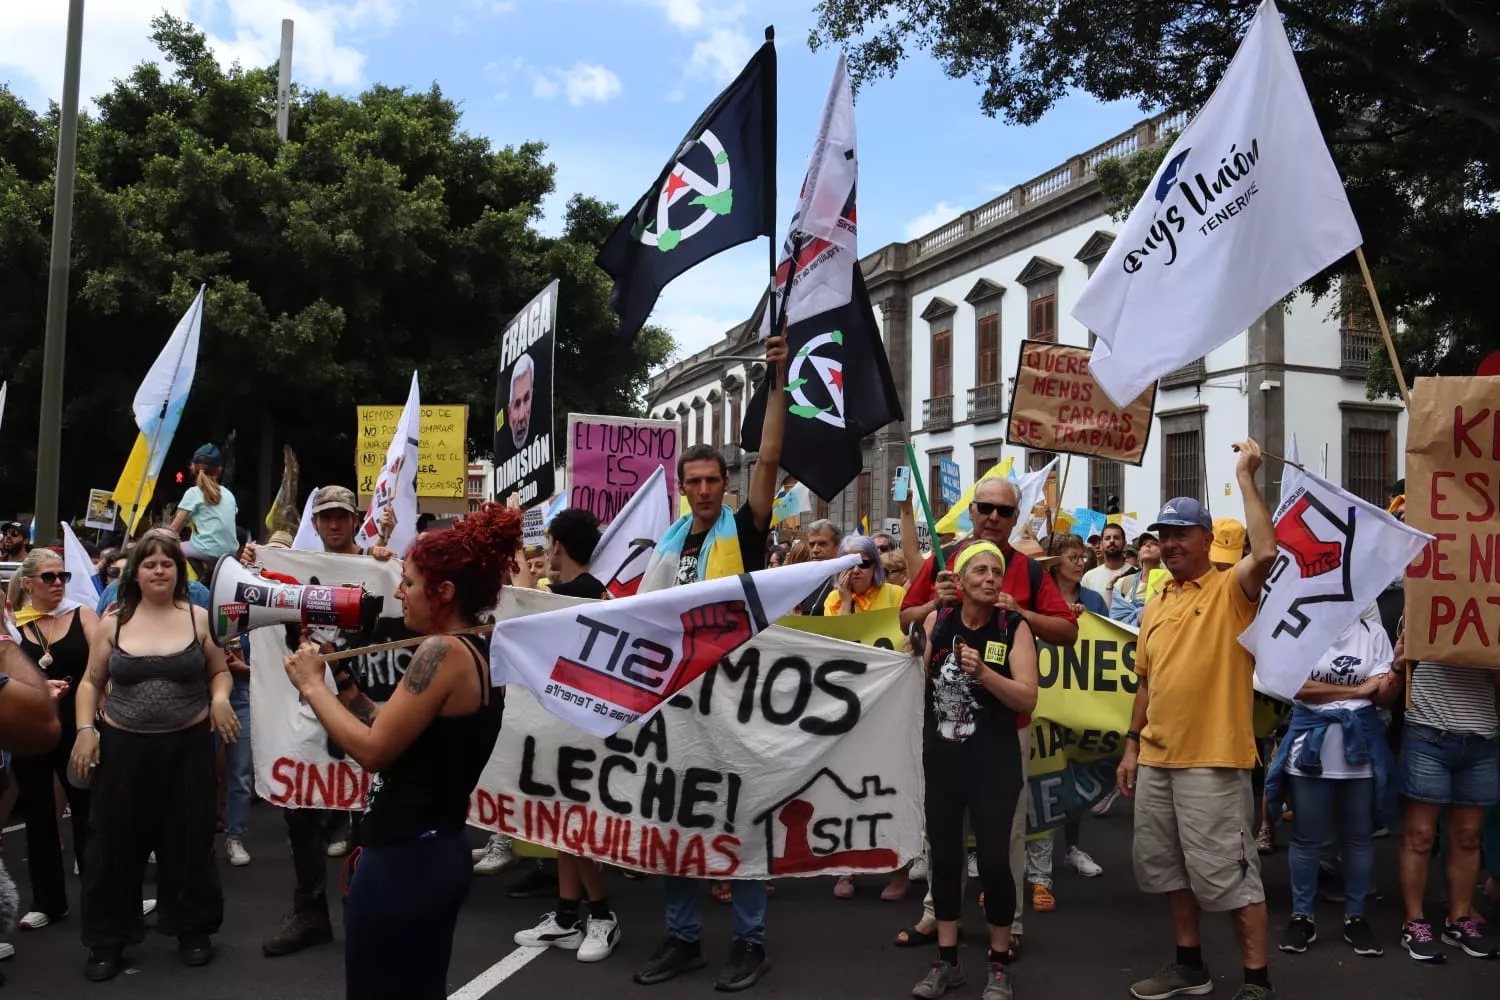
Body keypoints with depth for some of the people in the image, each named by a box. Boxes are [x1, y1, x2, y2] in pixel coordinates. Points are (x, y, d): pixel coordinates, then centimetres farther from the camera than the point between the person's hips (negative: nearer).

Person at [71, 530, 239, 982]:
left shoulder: (199, 618, -1)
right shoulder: (113, 622, 1)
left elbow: (220, 672, 6)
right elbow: (91, 681, 8)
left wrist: (220, 697, -14)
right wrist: (85, 729, -3)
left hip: (188, 746, -1)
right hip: (122, 745, 1)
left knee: (189, 839, 7)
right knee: (115, 842, 5)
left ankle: (193, 929, 25)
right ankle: (107, 940, 22)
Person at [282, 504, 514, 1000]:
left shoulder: (442, 652, -20)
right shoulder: (478, 653, 9)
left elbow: (372, 750, -20)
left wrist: (312, 684, -8)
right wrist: (340, 681, 9)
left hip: (403, 861, -9)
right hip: (437, 854, 9)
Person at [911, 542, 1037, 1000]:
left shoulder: (1014, 627, -7)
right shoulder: (936, 621, 0)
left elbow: (1028, 699, -15)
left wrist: (984, 672, -26)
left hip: (994, 761, -3)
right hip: (941, 757, 3)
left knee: (993, 860, -2)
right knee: (943, 858, 11)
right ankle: (947, 961, 25)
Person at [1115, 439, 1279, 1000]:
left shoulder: (1230, 589, -6)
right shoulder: (1155, 607, 14)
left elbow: (1267, 553, -28)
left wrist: (1245, 477, -22)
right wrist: (1132, 746, 15)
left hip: (1212, 761, -7)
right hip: (1156, 760, 8)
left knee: (1228, 873, -1)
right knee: (1167, 867, 16)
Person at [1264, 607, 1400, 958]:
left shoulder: (1373, 633, 2)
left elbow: (1384, 697, -2)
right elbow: (1297, 686, -12)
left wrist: (1393, 682, -25)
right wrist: (1358, 690, -12)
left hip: (1360, 748, 2)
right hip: (1311, 745, -2)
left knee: (1358, 837, 11)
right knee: (1307, 838, 7)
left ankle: (1355, 917, 24)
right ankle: (1302, 917, 18)